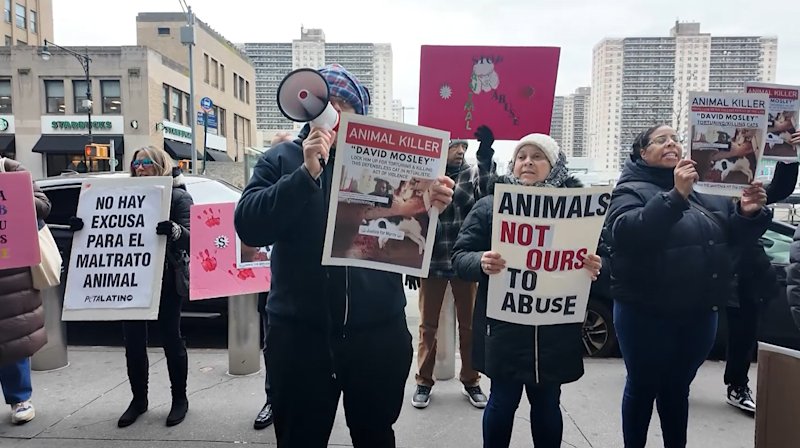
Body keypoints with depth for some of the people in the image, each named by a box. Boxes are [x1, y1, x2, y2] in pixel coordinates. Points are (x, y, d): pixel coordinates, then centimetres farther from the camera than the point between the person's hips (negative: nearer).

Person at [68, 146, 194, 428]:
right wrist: (81, 225, -9)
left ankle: (179, 399, 18)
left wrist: (173, 229, -36)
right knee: (133, 339, 9)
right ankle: (138, 399, 25)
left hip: (165, 280, -5)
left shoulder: (178, 196, -4)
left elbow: (190, 235, -14)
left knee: (170, 337, 4)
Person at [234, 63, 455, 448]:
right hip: (300, 334, 0)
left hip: (379, 331, 1)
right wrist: (307, 173, -21)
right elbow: (248, 227, -12)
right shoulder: (281, 160, 3)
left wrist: (431, 209, -20)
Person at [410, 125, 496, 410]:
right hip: (432, 262, -1)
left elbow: (487, 198, -17)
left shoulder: (473, 173, 4)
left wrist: (486, 155, -26)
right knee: (428, 325, 10)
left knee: (469, 324, 11)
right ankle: (424, 381, 24)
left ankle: (471, 381, 26)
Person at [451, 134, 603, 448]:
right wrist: (481, 262, -25)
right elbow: (460, 257, -4)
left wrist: (595, 266, -15)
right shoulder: (489, 206, 1)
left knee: (547, 403, 16)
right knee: (502, 402, 9)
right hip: (504, 327, -2)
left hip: (554, 330, 2)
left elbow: (596, 255, 8)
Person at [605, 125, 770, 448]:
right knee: (642, 388, 11)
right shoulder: (632, 189, -7)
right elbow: (625, 231, -26)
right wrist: (675, 196, -34)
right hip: (647, 313, -4)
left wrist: (749, 214, -9)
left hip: (699, 313, 5)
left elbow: (736, 237, 12)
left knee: (677, 389, 20)